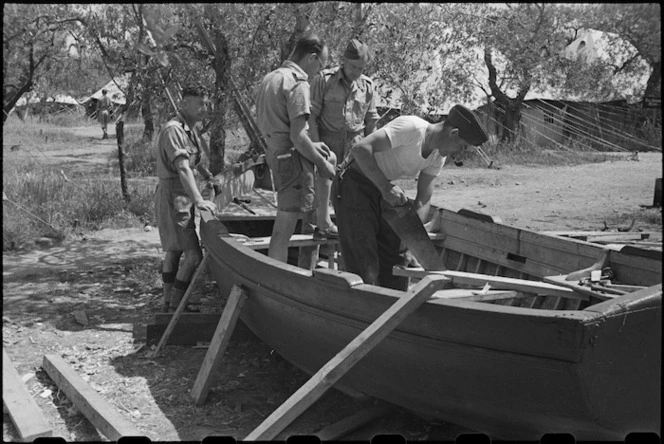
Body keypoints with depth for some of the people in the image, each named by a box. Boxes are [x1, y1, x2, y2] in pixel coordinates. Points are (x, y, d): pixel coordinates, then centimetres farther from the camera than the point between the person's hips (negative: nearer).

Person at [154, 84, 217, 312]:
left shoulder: (190, 131, 15)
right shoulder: (172, 130, -17)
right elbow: (182, 167, -29)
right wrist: (198, 200, -36)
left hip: (183, 197, 11)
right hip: (173, 197, -11)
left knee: (174, 250, 17)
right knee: (193, 254, -14)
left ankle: (168, 303, 28)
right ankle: (175, 307, -8)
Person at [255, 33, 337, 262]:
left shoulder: (271, 77, 14)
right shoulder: (298, 83, -15)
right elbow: (297, 136, -23)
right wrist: (322, 163, -10)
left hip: (275, 152, 10)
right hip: (292, 157, -10)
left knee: (329, 156, 32)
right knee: (284, 229, -4)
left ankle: (323, 221, 33)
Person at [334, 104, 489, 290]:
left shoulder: (438, 156, 1)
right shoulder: (411, 128, -24)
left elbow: (423, 202, 1)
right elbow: (360, 149, -32)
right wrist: (385, 187, -35)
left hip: (381, 189, 8)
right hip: (354, 186, -8)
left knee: (397, 262, 10)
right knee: (366, 270, -9)